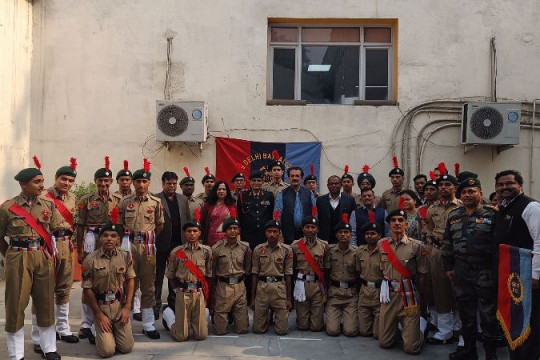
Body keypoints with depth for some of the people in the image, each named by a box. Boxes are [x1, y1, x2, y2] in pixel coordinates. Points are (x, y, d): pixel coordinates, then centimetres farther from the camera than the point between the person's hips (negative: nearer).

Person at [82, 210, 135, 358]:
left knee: (127, 348, -2)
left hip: (120, 307, 2)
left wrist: (127, 307, -3)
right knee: (107, 351, -9)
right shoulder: (90, 260, -11)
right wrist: (99, 314, -7)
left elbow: (130, 280, 5)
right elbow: (87, 289, -6)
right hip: (101, 308, -2)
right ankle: (102, 334, 24)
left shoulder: (125, 256, -3)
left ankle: (114, 332, 29)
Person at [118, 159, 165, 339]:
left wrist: (147, 237, 9)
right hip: (129, 244, 0)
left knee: (148, 285, 5)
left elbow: (160, 225, 10)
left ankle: (148, 325, 11)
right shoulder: (125, 202, 3)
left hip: (148, 245, 0)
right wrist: (128, 239, 5)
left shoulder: (156, 202, 3)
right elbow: (119, 225, 9)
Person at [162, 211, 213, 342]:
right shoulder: (176, 252, 1)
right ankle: (168, 314, 29)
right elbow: (171, 276, 11)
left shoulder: (206, 251, 3)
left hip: (200, 294, 1)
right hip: (182, 294, -1)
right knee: (181, 336, 0)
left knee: (201, 335, -2)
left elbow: (209, 275, 10)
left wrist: (204, 290, 9)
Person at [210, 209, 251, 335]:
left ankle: (234, 315, 34)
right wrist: (213, 294, 8)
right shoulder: (217, 248, -3)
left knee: (242, 329, 3)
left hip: (240, 286, 2)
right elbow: (212, 273, 3)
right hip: (223, 286, -2)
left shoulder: (245, 247, 3)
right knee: (220, 330, 1)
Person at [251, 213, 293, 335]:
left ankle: (276, 317, 32)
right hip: (262, 287, 1)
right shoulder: (258, 250, 5)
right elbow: (255, 274, 8)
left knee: (282, 330, -1)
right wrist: (252, 297, 6)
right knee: (258, 329, 3)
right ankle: (268, 315, 35)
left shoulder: (286, 250, 1)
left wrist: (289, 298, 1)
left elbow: (288, 274, 3)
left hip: (280, 287, -1)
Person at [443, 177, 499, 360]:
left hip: (485, 273, -4)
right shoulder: (453, 215, 8)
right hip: (461, 272, 5)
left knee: (488, 314, 4)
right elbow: (447, 243, 14)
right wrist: (448, 267, 11)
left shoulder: (491, 214, -6)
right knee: (466, 312, 14)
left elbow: (499, 243, -8)